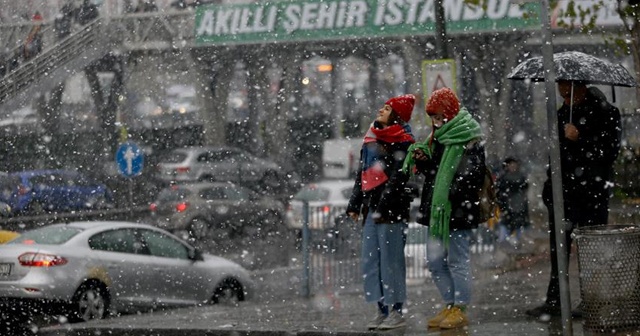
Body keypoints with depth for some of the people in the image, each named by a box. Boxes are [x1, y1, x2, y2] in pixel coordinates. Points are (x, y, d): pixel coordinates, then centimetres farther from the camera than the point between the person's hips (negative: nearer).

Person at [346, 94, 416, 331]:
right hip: (371, 207, 8)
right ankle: (382, 311, 12)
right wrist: (354, 204, 17)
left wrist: (382, 207, -20)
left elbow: (397, 178, -14)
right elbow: (362, 174, 23)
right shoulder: (371, 139, 20)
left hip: (391, 209, -8)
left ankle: (396, 312, -3)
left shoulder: (403, 143, -5)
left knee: (391, 261, -7)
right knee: (371, 261, 7)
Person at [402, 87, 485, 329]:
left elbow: (471, 175, -17)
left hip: (457, 210, -9)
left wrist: (452, 195, -25)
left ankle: (460, 309, 5)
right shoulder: (439, 137, 17)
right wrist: (423, 160, 5)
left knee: (457, 259, -2)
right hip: (436, 209, 9)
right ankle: (450, 305, 19)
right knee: (435, 261, 10)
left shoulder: (469, 139, -10)